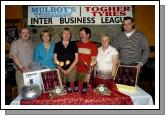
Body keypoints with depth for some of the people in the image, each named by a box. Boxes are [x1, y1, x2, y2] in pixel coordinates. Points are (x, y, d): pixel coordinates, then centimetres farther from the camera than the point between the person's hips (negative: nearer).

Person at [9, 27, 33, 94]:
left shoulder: (30, 43, 14)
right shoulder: (15, 43, -2)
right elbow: (14, 56, -14)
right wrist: (22, 67, -26)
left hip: (31, 71, 5)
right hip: (21, 71, -4)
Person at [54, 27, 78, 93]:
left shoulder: (73, 44, 5)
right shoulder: (57, 45, 5)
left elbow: (76, 59, 2)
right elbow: (55, 60, 4)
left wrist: (69, 69, -7)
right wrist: (62, 70, -4)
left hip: (72, 68, 0)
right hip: (61, 69, 1)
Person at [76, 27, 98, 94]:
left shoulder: (93, 46, -4)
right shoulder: (78, 45, 9)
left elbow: (93, 60, -7)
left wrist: (89, 72, -15)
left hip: (87, 71, -3)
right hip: (77, 71, 4)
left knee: (86, 85, -1)